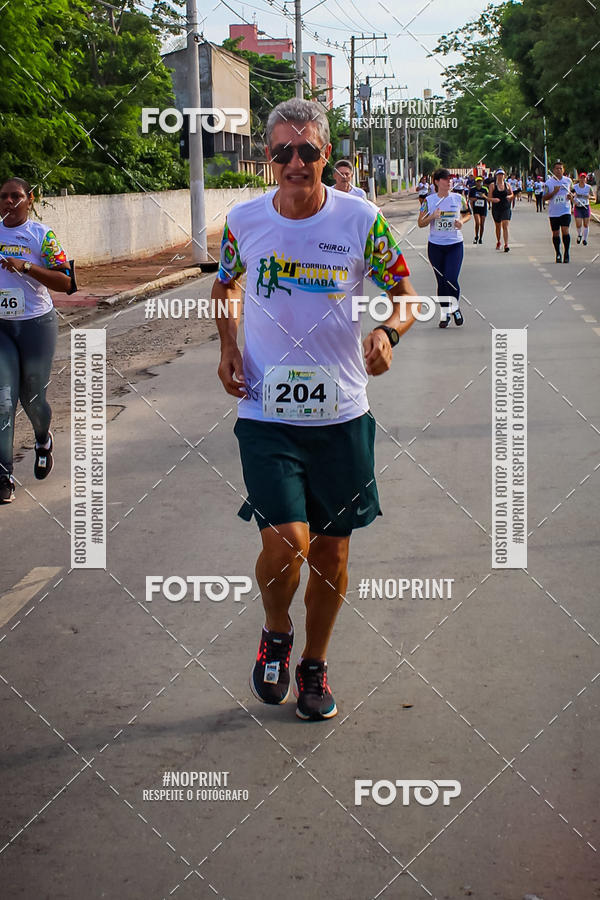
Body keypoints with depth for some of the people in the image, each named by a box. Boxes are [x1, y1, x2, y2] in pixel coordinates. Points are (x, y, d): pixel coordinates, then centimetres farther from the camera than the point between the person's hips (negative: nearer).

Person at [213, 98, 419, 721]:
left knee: (330, 553, 10)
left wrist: (388, 331, -17)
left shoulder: (361, 220, -5)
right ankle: (275, 633, 17)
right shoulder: (244, 220, -1)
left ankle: (314, 665, 34)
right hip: (266, 415, -1)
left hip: (341, 417, 1)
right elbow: (225, 284, 19)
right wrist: (227, 348, 2)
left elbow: (404, 294, 5)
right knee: (285, 544, -16)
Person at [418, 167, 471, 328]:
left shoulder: (458, 198, 0)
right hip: (435, 246, 1)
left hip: (455, 244, -1)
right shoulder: (429, 200, -1)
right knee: (441, 281, 6)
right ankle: (444, 313, 20)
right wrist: (432, 216, -15)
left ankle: (456, 307, 15)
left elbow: (468, 214, 16)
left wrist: (462, 221, -5)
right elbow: (420, 223, 3)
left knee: (451, 279, -12)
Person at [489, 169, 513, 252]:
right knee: (498, 226, 14)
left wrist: (510, 196, -4)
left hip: (506, 208, 0)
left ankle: (506, 245, -19)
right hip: (496, 208, 0)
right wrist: (494, 199, -25)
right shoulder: (492, 185, -1)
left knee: (505, 226, -13)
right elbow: (490, 198, -4)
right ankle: (498, 242, 36)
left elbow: (512, 195, 19)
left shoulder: (507, 185, 5)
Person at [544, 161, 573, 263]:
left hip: (565, 211, 0)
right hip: (553, 212, 0)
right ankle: (558, 254, 19)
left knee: (565, 231, -14)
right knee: (555, 233, 6)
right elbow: (545, 197, -2)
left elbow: (572, 192, 21)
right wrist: (554, 192, -17)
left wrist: (571, 195, -3)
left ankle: (566, 253, -3)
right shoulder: (549, 182, -1)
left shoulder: (568, 181, 5)